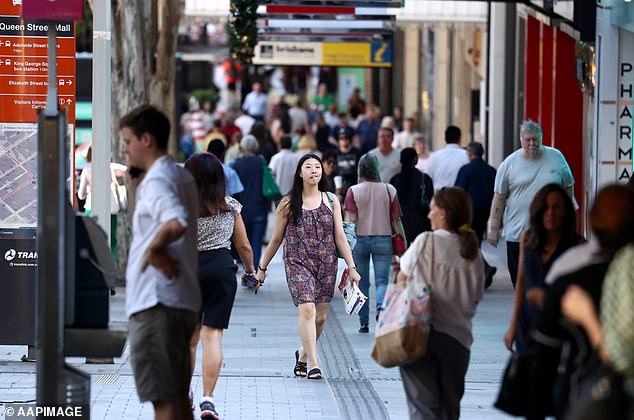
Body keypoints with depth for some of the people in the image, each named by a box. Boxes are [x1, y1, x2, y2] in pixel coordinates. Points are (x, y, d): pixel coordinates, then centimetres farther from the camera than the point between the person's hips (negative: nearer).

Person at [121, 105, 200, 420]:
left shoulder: (156, 181, -13)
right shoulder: (183, 177, 17)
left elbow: (177, 223, -32)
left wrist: (154, 250, -16)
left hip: (156, 302, -10)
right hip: (183, 299, 10)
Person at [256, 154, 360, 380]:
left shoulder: (331, 201, 8)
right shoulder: (288, 204, 2)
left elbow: (340, 236, 8)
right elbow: (276, 239, 9)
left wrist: (351, 267, 2)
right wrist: (262, 267, 12)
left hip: (326, 264, 3)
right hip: (298, 262, -3)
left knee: (321, 316, 5)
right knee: (307, 309, -19)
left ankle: (303, 353, 31)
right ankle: (313, 364, -17)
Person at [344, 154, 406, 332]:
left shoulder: (353, 191, -5)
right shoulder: (389, 190, -1)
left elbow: (351, 219, -10)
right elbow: (396, 220, 1)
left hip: (360, 239, 0)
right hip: (383, 239, 0)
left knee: (361, 283, 10)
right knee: (382, 280, 2)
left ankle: (363, 323, 13)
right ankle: (381, 306, -27)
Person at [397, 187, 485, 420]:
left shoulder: (427, 241, -7)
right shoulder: (474, 255, 3)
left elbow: (403, 279, -1)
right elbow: (475, 299, 6)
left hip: (421, 333, -4)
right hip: (458, 337, 4)